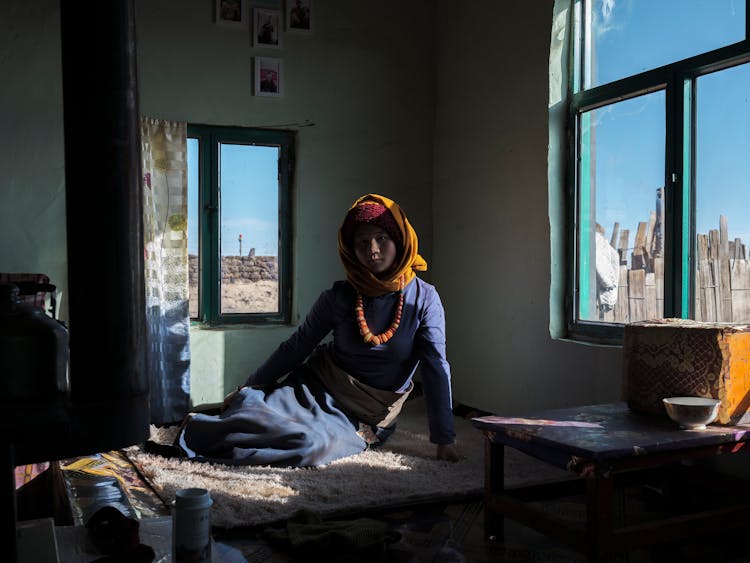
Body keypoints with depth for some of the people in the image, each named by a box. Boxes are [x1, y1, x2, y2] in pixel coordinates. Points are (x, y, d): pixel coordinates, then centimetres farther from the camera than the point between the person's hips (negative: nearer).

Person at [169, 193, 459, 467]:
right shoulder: (338, 297, -3)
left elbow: (436, 368, -10)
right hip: (315, 387, 2)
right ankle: (192, 429, 1)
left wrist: (444, 440, -13)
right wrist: (249, 387, 7)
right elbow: (295, 347, 5)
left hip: (362, 419, -1)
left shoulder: (424, 299, -8)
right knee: (251, 403, -30)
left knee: (315, 444, -33)